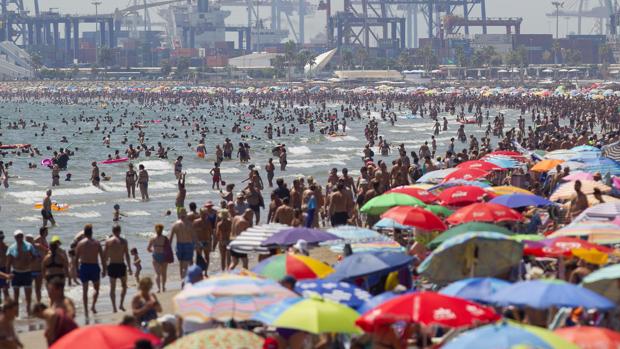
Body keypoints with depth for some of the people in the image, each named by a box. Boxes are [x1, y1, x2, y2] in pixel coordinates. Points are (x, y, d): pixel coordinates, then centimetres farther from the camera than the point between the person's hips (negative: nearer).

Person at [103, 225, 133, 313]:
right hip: (121, 265, -1)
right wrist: (129, 267, 0)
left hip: (111, 265, 1)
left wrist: (105, 267, 7)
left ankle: (114, 307, 6)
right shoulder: (123, 241, -4)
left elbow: (104, 256, 0)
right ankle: (121, 304, 6)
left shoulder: (108, 241, 0)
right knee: (124, 285, 17)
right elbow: (127, 255, -6)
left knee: (112, 287, 10)